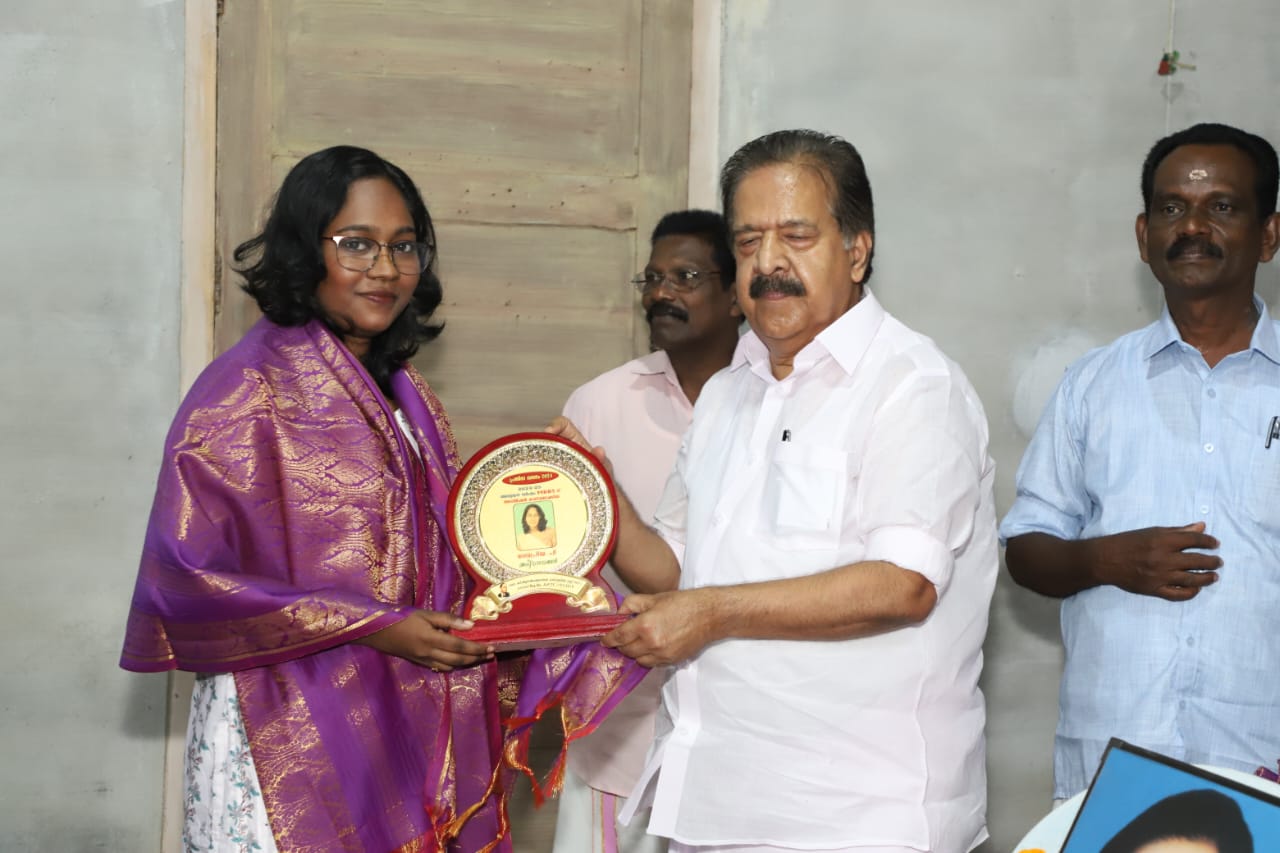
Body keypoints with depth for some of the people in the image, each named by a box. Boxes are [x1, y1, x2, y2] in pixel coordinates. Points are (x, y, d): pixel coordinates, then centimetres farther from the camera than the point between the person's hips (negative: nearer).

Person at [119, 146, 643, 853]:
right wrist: (374, 629, -18)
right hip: (295, 739, -6)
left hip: (413, 734, 7)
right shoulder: (247, 389, -10)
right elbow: (185, 581, -16)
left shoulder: (404, 394, 13)